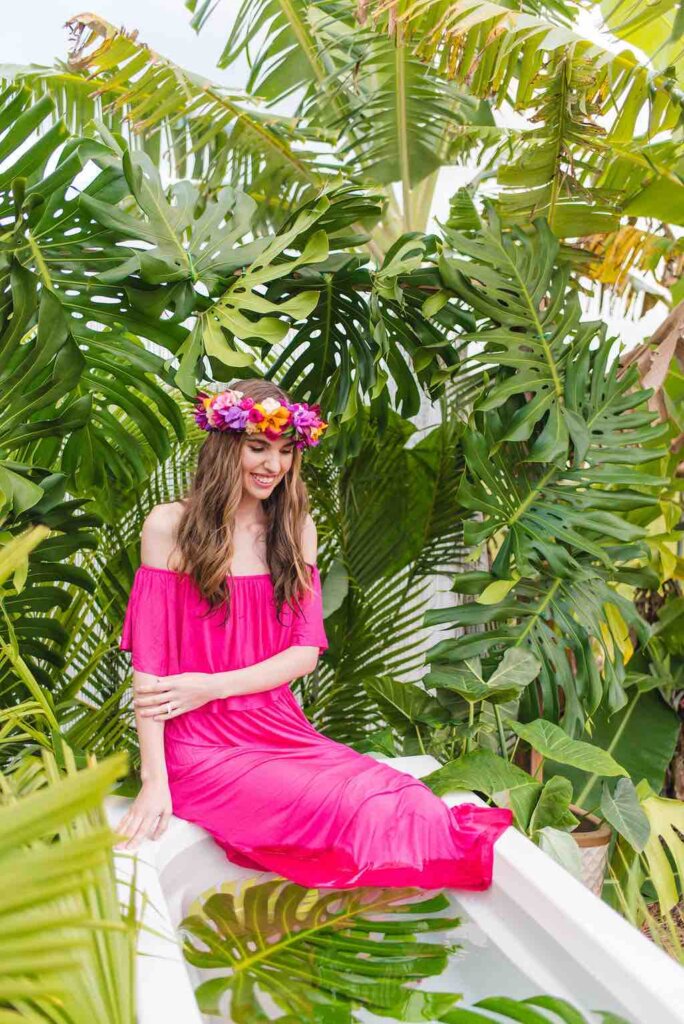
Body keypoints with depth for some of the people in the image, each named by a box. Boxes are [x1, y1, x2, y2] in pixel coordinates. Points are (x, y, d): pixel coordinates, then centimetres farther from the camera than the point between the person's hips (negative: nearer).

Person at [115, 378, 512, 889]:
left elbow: (307, 651, 4)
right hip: (202, 749, -4)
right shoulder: (171, 526, -3)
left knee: (406, 801, -24)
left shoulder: (296, 528, 10)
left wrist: (213, 687, -9)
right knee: (361, 812, -26)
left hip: (282, 732, 4)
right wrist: (154, 781, -12)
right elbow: (148, 663, -6)